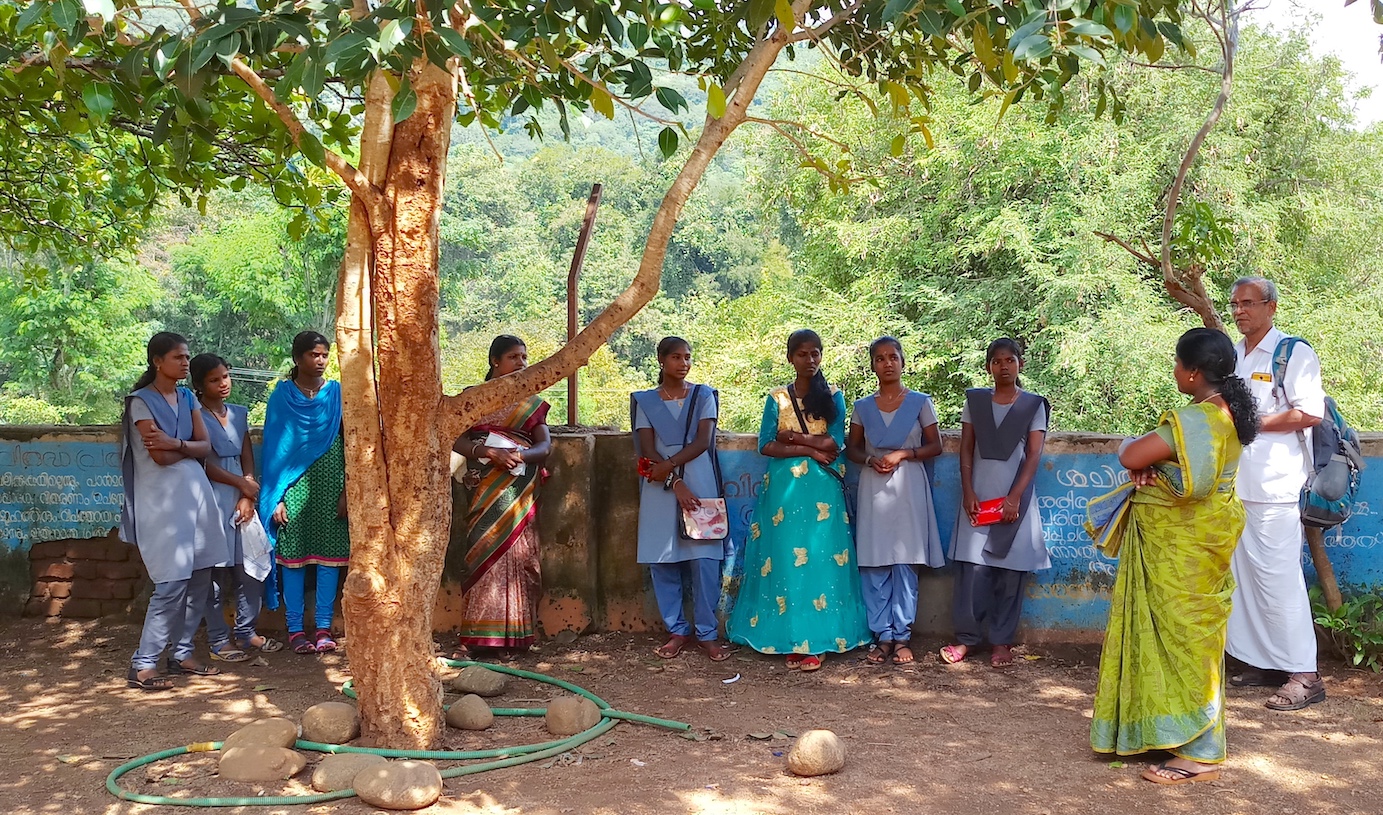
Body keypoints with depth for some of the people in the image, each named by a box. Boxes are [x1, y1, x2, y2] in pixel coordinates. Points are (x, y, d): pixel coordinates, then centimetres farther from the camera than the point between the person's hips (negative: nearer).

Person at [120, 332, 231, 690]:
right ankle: (143, 665, -2)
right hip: (162, 499, -7)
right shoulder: (141, 401, -6)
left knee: (199, 578, 6)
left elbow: (205, 447, 6)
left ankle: (181, 653, 17)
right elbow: (160, 457, -13)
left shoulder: (188, 398, 13)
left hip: (195, 492, 7)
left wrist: (176, 444, -12)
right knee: (173, 583, -10)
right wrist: (190, 448, 3)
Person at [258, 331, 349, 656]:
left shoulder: (338, 394, 7)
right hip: (294, 486, -1)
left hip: (330, 486, 1)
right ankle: (295, 629, 9)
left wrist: (347, 491, -1)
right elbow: (274, 447, 2)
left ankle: (323, 628, 9)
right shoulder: (282, 396, 4)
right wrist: (276, 498, -4)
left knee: (330, 553, 1)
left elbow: (349, 446, 6)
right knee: (293, 554, 1)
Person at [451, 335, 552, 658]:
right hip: (487, 489, -2)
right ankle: (470, 639, -5)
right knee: (484, 557, -7)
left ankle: (516, 634, 8)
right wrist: (488, 452, -20)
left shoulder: (532, 403, 12)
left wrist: (518, 455, -18)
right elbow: (457, 440, -4)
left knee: (519, 558, 1)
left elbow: (545, 445, 2)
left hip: (521, 490, 2)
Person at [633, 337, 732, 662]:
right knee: (662, 561, 1)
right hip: (660, 490, 1)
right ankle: (677, 630, 13)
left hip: (700, 486, -1)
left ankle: (707, 633, 4)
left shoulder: (704, 397, 8)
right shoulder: (645, 402, 8)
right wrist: (676, 483, -13)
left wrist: (668, 465, -13)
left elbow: (702, 442, -3)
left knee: (705, 561, -4)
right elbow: (647, 450, -2)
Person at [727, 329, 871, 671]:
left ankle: (816, 640, 1)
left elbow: (835, 443, -5)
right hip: (784, 488, 1)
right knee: (785, 560, -2)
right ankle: (791, 639, 5)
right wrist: (810, 449, -10)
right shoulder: (777, 398, 8)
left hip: (822, 491, -1)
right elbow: (766, 446, -2)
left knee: (820, 560, -4)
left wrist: (792, 436, -7)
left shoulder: (833, 397, 7)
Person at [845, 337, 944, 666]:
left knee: (905, 563, -2)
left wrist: (902, 454, -11)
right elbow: (852, 448, 13)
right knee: (874, 565, 0)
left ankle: (902, 637, 5)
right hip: (873, 488, 2)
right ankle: (883, 636, 7)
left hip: (908, 488, -2)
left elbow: (935, 446, 3)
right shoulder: (862, 407, 9)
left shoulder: (920, 402, 4)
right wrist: (870, 460, -8)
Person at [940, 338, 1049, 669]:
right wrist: (968, 492, -5)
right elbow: (966, 450, 6)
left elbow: (1034, 455, -3)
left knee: (1010, 572, 2)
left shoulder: (1033, 405, 3)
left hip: (1015, 499, -1)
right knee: (972, 569, -3)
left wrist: (1015, 498, -12)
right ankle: (966, 636, 7)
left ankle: (1002, 641, 11)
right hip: (978, 497, 1)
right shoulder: (974, 400, 8)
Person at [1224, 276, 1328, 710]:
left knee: (1278, 577, -9)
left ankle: (1303, 675, -3)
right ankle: (1260, 662, 19)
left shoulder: (1294, 353, -6)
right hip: (1233, 484, 8)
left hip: (1274, 486, -8)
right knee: (1243, 576, 10)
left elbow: (1310, 413, -15)